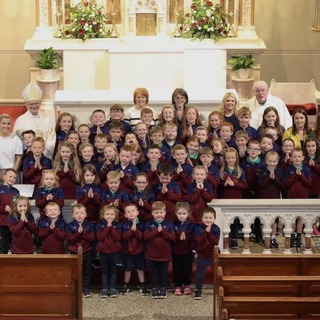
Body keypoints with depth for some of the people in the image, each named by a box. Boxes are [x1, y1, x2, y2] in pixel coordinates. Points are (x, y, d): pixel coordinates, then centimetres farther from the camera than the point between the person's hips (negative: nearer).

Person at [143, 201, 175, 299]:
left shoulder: (169, 224, -3)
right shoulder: (149, 224, -3)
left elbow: (173, 237, -9)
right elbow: (146, 237, -12)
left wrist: (163, 232, -20)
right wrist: (156, 231, -21)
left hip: (165, 254, 0)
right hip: (152, 254, 0)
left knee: (164, 272, 10)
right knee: (154, 272, 9)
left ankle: (163, 288, 22)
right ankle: (155, 288, 20)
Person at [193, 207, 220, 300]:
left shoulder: (216, 229, -6)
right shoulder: (198, 228, -7)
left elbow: (216, 242, -17)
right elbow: (198, 241, -19)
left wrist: (210, 232, -25)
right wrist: (205, 232, -26)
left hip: (213, 255, 1)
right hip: (202, 256, 0)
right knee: (200, 274, 3)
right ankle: (198, 290, 17)